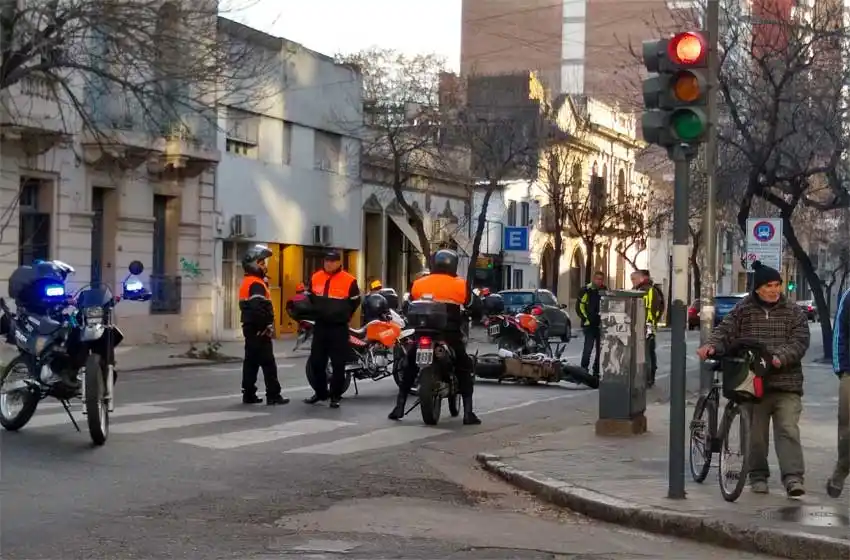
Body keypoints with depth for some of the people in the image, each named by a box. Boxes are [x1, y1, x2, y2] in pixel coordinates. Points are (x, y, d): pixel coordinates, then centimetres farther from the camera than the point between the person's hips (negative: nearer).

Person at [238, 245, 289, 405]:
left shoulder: (247, 282, 17)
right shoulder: (256, 284, -16)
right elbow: (258, 309, -28)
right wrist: (267, 325, -19)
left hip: (250, 328, 10)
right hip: (259, 330, -10)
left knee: (251, 362, 10)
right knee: (268, 363, -7)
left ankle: (248, 395, 11)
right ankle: (273, 395, -7)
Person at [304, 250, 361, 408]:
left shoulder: (349, 281, -8)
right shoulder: (315, 278, 5)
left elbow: (355, 302, 3)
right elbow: (310, 298, 20)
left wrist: (343, 316, 6)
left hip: (339, 328, -4)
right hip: (320, 326, 4)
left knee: (338, 364, -1)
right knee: (316, 362, 8)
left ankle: (335, 396, 6)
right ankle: (320, 393, 21)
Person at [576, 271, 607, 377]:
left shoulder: (605, 291, 13)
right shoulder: (587, 291, -5)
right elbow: (579, 306, -7)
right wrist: (586, 319, -13)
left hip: (601, 325, 6)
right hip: (590, 324, -6)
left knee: (601, 349, 9)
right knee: (588, 348, -13)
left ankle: (597, 371, 18)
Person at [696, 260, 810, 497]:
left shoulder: (794, 313, 6)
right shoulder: (743, 310, 8)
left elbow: (799, 342, -4)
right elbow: (725, 331, 1)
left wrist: (781, 357, -22)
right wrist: (711, 345, -20)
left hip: (786, 383, -1)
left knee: (788, 430, -10)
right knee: (756, 432, 8)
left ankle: (793, 478, -14)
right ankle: (758, 477, 20)